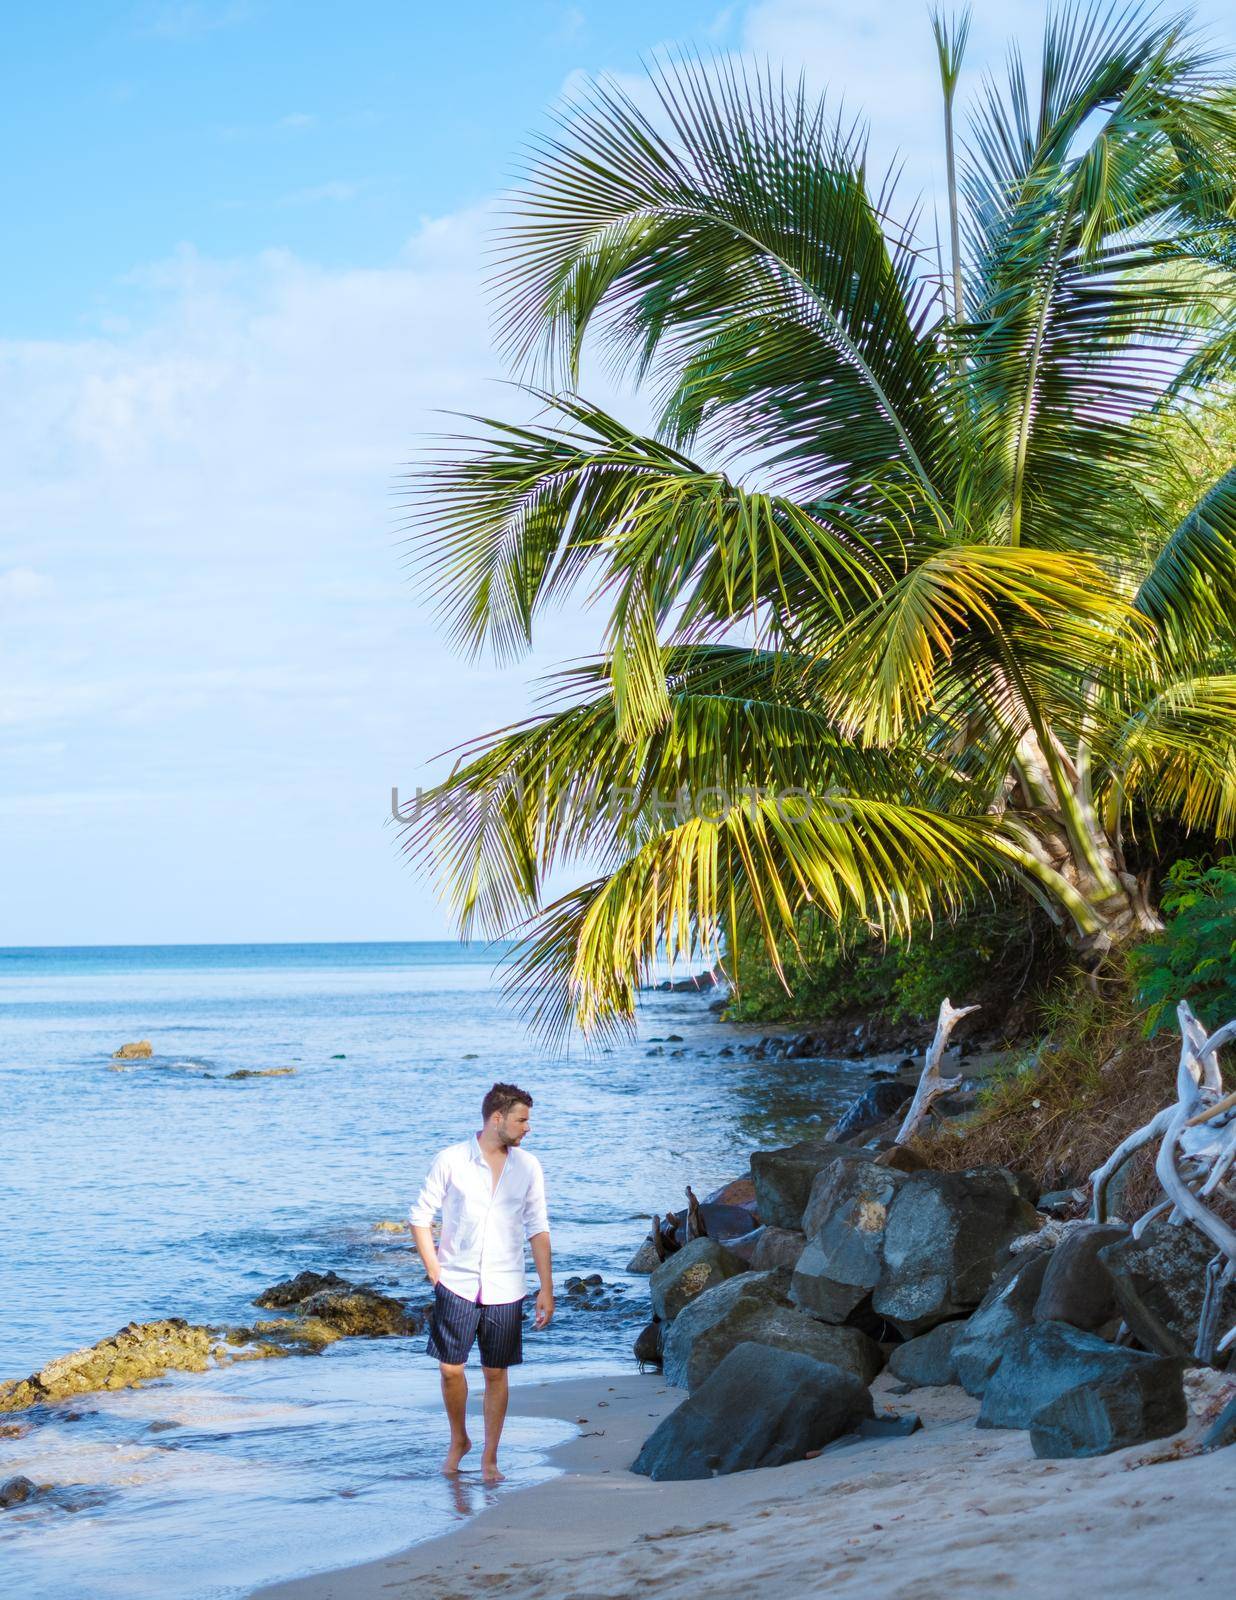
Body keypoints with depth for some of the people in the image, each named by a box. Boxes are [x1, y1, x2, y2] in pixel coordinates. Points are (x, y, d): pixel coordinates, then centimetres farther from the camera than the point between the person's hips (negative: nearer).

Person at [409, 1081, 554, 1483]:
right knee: (450, 1368, -1)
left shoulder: (528, 1167, 3)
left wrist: (546, 1288, 3)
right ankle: (458, 1441, 24)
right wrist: (435, 1272, -4)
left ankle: (489, 1458, 17)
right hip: (457, 1285, -2)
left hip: (505, 1290, 2)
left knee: (496, 1374, 6)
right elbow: (420, 1215, 1)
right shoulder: (450, 1161, -5)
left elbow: (537, 1229, 7)